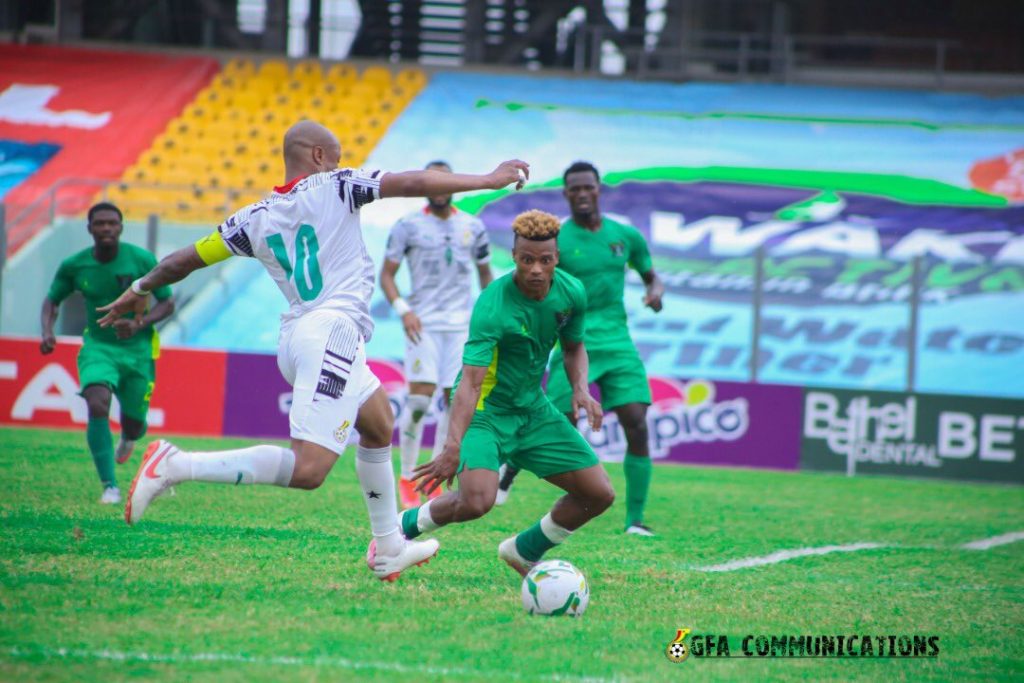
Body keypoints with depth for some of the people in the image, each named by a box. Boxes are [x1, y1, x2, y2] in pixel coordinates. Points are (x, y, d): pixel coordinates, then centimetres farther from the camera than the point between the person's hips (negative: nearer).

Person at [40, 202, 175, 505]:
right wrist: (47, 332, -11)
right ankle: (109, 486, -21)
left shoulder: (141, 260, -12)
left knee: (133, 426, 6)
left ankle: (128, 437, 49)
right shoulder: (74, 266, -6)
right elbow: (52, 301, 9)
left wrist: (140, 324, -23)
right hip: (98, 346, 0)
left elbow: (167, 303, -5)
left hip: (138, 349, 0)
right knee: (97, 404, -27)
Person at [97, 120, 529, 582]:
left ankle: (388, 548, 32)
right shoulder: (334, 186, 2)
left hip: (295, 336, 8)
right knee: (307, 470, -19)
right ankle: (176, 466, -27)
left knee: (379, 425, 28)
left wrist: (139, 290, 36)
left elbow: (187, 259, 21)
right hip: (333, 333, -8)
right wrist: (487, 180, 5)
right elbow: (412, 184, -3)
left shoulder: (255, 218, 15)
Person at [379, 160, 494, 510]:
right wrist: (403, 310, -13)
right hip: (423, 322, -3)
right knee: (420, 397, -13)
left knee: (454, 399, -2)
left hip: (462, 323, 3)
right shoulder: (408, 226, 0)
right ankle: (407, 478, -2)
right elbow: (386, 274, 2)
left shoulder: (473, 227, 9)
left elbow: (485, 274, 20)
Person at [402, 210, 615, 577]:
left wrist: (580, 389, -7)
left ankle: (525, 551, 25)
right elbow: (470, 383, -34)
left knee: (600, 494, 3)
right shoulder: (492, 306, -27)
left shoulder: (571, 293, -7)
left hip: (534, 409, 7)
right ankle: (405, 527, 1)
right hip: (485, 410, -7)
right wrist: (453, 447, -46)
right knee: (477, 500, -29)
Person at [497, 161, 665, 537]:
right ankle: (510, 466, 27)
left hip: (618, 344, 3)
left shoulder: (626, 236, 8)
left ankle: (635, 520, -5)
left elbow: (650, 275, 21)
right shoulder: (556, 240, -3)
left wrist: (655, 291, -1)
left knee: (637, 426, -11)